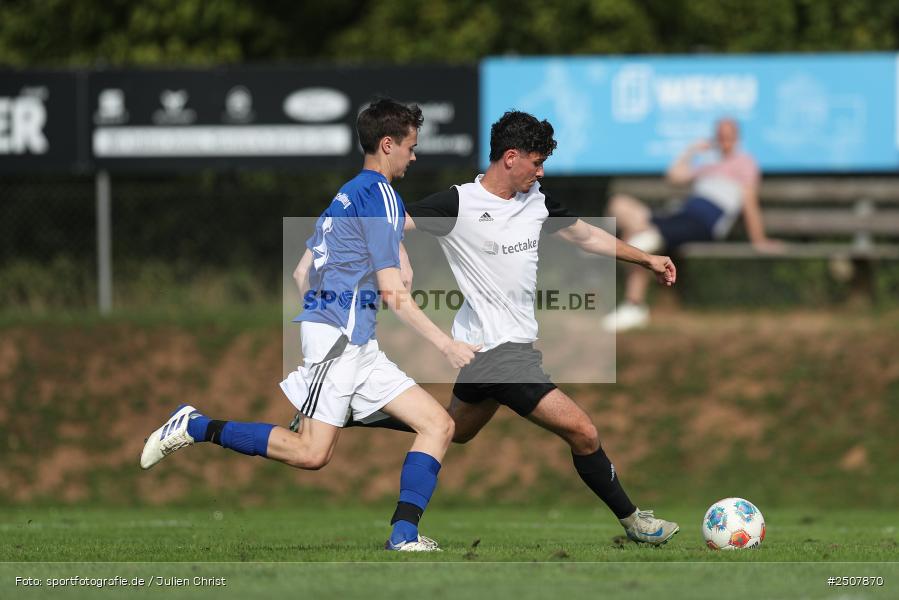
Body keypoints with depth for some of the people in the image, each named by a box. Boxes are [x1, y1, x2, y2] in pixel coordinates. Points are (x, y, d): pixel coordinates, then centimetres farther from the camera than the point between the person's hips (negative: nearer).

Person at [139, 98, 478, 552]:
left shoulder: (348, 193, 21)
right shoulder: (380, 195, -8)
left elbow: (301, 273, 24)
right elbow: (393, 293, -13)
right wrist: (447, 345, -9)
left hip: (358, 347, 10)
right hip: (339, 334, -10)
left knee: (438, 424, 1)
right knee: (311, 452, -19)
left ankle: (404, 535, -10)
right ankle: (197, 427, -8)